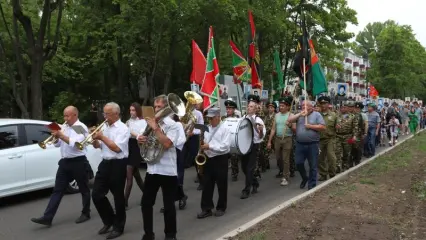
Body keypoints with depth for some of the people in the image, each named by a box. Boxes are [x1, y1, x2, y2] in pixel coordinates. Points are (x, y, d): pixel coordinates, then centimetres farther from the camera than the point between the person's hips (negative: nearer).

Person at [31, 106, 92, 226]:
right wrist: (56, 136, -6)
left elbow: (75, 143, -25)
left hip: (78, 162, -7)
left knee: (84, 189, 8)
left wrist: (61, 135, -23)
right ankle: (47, 217, 3)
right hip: (65, 162, 7)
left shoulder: (81, 127, -12)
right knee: (58, 190, 4)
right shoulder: (64, 127, 11)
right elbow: (57, 144, 13)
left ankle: (85, 214, 22)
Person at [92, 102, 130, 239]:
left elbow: (117, 148, -21)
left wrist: (102, 137, -17)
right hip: (105, 163, 7)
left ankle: (118, 227, 19)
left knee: (118, 196, 4)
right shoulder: (104, 127, 10)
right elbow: (97, 146, 14)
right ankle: (109, 220, 27)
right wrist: (94, 138, -7)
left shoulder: (123, 129, -11)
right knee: (96, 195, 6)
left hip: (118, 165, -7)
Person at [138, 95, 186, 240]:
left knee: (168, 205, 6)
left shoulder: (172, 125, -8)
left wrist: (155, 128, -19)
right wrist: (140, 140, -5)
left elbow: (167, 144, -23)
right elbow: (146, 143, 17)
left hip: (168, 171, -5)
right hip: (152, 169, 6)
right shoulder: (152, 122, 8)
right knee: (146, 203, 9)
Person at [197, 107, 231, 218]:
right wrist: (202, 146, -3)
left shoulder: (225, 130, -9)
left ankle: (221, 208, 19)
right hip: (208, 159, 6)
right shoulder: (207, 129, 11)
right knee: (207, 185, 7)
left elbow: (225, 146, -19)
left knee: (221, 186, 6)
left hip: (220, 160, -6)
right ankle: (206, 209, 13)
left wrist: (210, 146, -23)